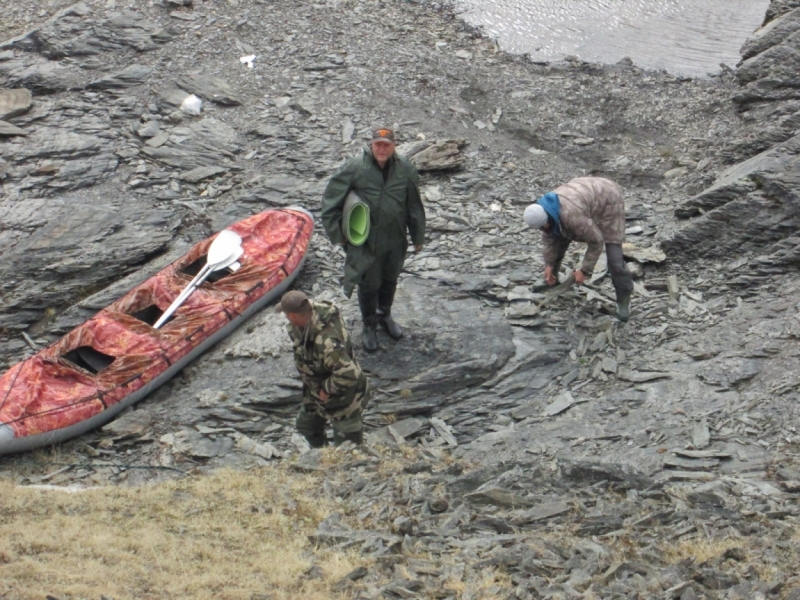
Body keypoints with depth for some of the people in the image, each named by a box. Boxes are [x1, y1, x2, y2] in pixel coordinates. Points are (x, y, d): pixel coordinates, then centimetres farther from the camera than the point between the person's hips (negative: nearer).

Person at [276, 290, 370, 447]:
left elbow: (348, 374, -46)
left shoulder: (325, 341, -44)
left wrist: (327, 389, -30)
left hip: (343, 399, -10)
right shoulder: (315, 309, -16)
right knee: (306, 425, 33)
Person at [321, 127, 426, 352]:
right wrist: (337, 234, -7)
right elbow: (330, 200, -10)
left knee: (390, 280, 22)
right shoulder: (354, 169, -17)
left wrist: (418, 237, 8)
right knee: (368, 285, 10)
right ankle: (369, 326, 32)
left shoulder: (406, 169, -8)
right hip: (365, 242, -3)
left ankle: (385, 315, 48)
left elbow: (415, 206, 2)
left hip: (396, 241, 3)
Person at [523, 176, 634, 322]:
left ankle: (624, 299, 2)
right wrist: (549, 264, -4)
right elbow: (549, 237, 0)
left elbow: (596, 241, -32)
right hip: (586, 196, 8)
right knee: (559, 240, 5)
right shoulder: (543, 210, -19)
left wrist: (585, 271, -24)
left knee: (614, 256, -13)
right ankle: (550, 279, 25)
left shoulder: (571, 216, -43)